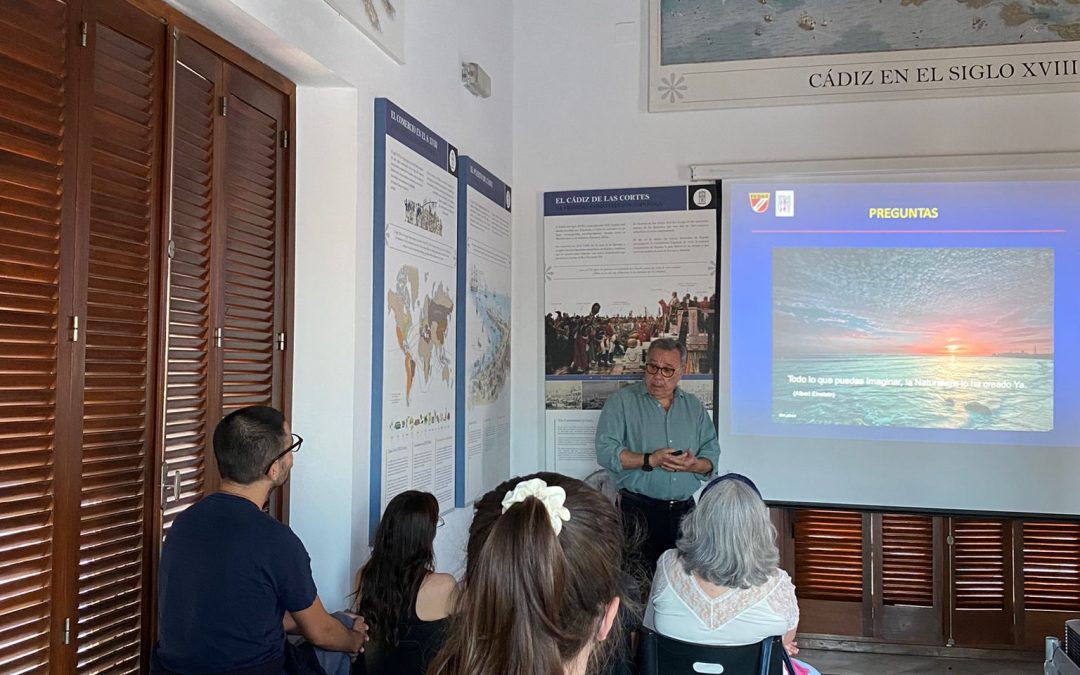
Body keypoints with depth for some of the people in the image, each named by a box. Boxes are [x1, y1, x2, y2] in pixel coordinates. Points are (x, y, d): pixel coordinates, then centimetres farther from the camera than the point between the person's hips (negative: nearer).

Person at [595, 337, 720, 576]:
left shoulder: (694, 406, 14)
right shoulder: (622, 401, 1)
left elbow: (712, 454, 11)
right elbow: (605, 451, -8)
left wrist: (694, 465, -11)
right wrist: (650, 460, -17)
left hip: (684, 510, 4)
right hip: (639, 511, -3)